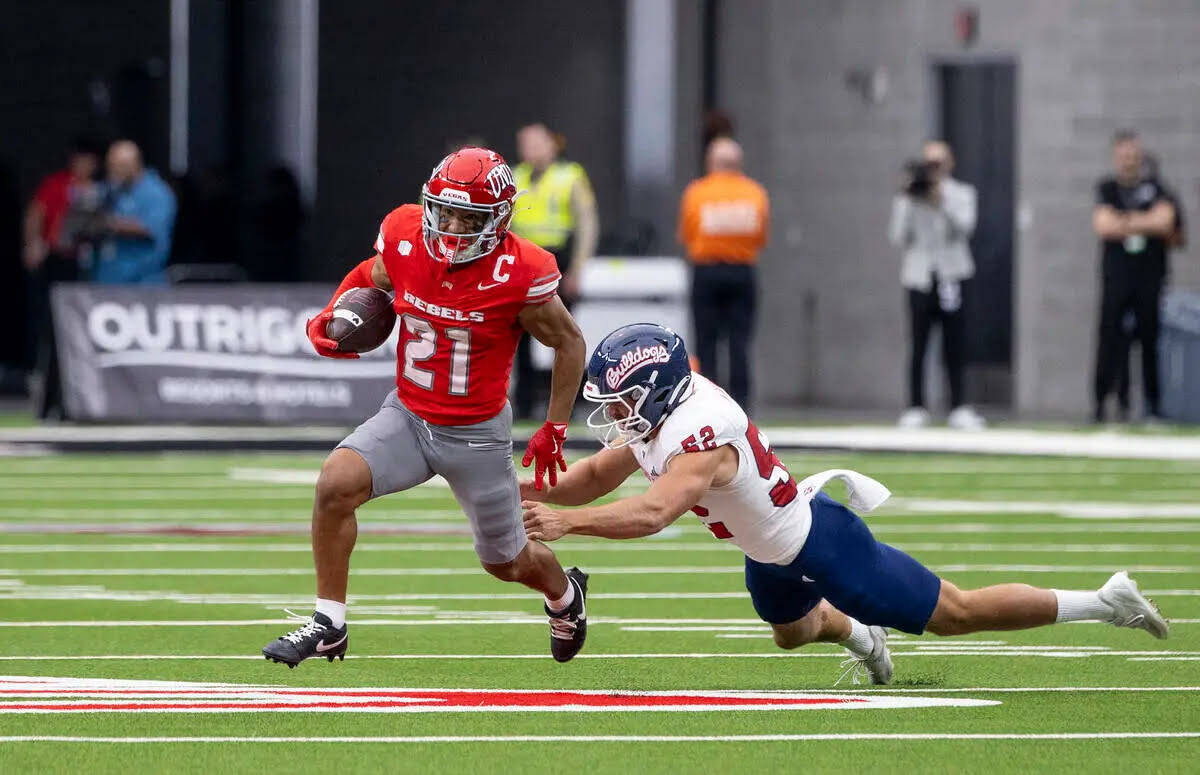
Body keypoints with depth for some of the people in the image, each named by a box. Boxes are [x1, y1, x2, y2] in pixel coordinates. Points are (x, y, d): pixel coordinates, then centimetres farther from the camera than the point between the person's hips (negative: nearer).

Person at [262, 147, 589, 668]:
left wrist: (554, 430, -4)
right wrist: (327, 321, -7)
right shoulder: (404, 240, -13)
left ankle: (565, 595, 52)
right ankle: (329, 626, -12)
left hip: (478, 433, -3)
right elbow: (369, 278, 12)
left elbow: (569, 343, -5)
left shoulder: (517, 273, -22)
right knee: (335, 484, -25)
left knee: (508, 563, 14)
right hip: (408, 416, 3)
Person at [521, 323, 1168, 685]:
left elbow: (654, 512, -50)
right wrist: (536, 494, -8)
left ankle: (1102, 604, 12)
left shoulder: (699, 439, -35)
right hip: (774, 554, 9)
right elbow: (598, 475, 7)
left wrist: (566, 522, -55)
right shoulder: (658, 417, -5)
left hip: (822, 544, -9)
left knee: (953, 614, 3)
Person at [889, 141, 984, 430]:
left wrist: (941, 196, -14)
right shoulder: (909, 199, 10)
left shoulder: (961, 194, 9)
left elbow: (964, 226, -9)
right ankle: (916, 409, -1)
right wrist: (906, 201, -5)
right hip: (920, 278, 0)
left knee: (954, 347, -2)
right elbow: (898, 238, 1)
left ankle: (959, 407, 0)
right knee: (918, 347, -4)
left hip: (951, 278, 0)